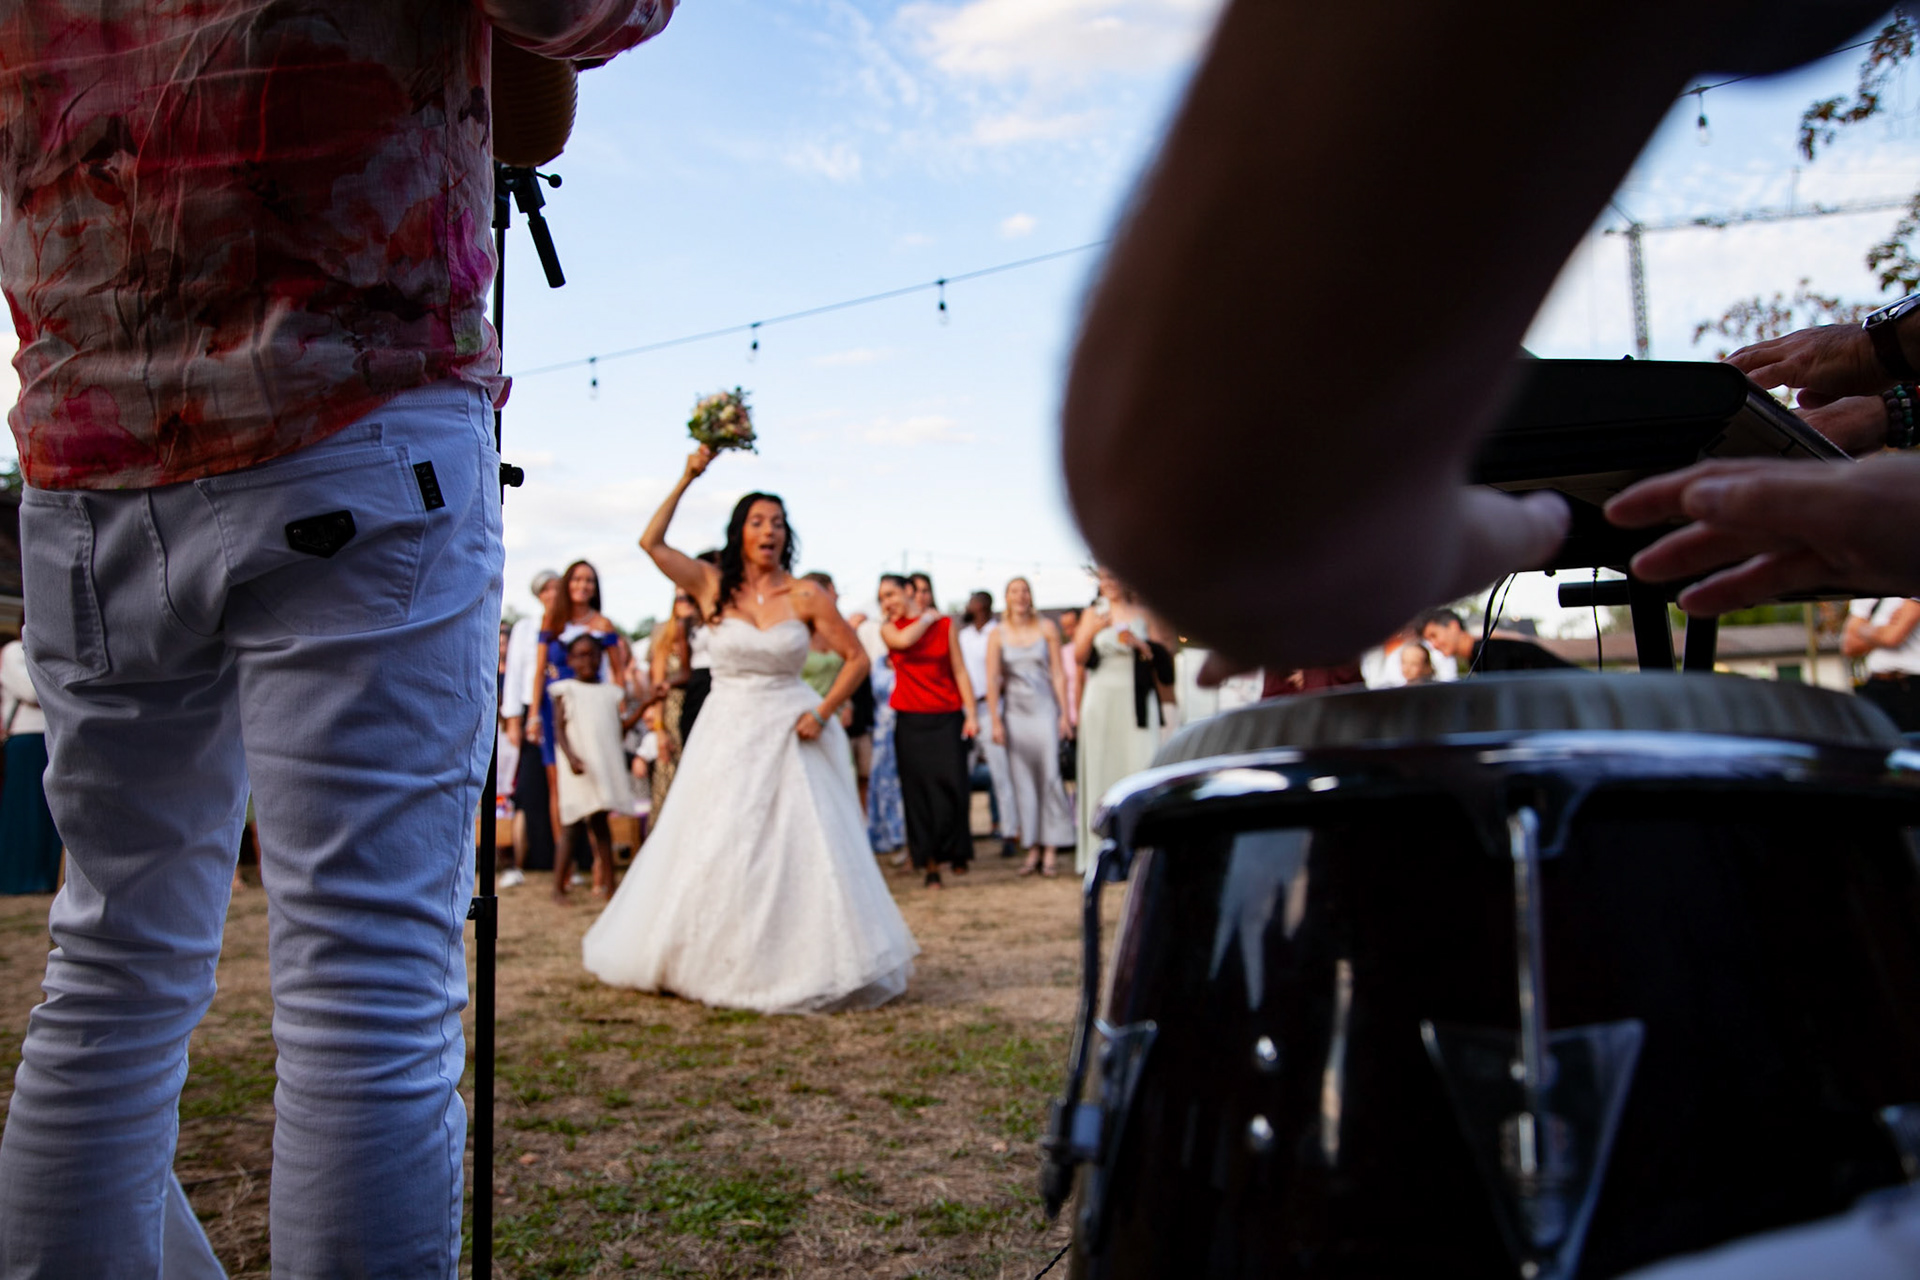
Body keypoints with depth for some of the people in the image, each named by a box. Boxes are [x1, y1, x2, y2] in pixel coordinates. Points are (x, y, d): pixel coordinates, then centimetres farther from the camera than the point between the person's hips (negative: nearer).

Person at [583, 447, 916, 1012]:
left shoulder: (806, 596, -3)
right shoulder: (712, 586, -1)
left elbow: (857, 658, 1)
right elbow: (651, 542, -11)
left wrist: (822, 713, -10)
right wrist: (687, 479, -15)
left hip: (788, 735, -1)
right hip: (726, 732, 1)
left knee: (800, 849, -3)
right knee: (709, 851, 7)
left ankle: (810, 965, 10)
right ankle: (706, 963, 26)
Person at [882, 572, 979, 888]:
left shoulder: (945, 624, 7)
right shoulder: (889, 629, 8)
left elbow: (959, 671, 5)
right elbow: (903, 641, -15)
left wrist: (971, 714, -2)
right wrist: (927, 617, 0)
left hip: (947, 718, 0)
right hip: (910, 720, 1)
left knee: (953, 786, -8)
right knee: (919, 791, -1)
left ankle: (956, 852, 13)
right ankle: (930, 865, 7)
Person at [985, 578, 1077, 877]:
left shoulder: (1046, 628, 3)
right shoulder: (998, 634, 3)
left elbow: (1058, 673, 2)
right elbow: (992, 680, 2)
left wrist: (1064, 714, -3)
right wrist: (995, 721, -4)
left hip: (1044, 709, -1)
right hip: (1015, 712, 1)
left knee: (1050, 777, -5)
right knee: (1022, 781, 3)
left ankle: (1050, 851, -1)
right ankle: (1032, 849, 9)